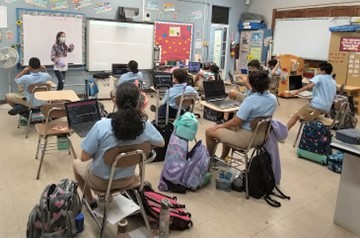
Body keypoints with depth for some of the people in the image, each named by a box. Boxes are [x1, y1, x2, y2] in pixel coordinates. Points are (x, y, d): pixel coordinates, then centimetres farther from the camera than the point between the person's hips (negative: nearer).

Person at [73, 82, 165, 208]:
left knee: (76, 163, 30)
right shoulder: (145, 125, -22)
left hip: (100, 181, -3)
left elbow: (84, 158, -19)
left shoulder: (101, 126, -30)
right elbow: (161, 143, -2)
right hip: (127, 179, 4)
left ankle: (90, 201, 40)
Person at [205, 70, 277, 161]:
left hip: (246, 138, -9)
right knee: (228, 127, 31)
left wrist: (221, 125, -6)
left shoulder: (250, 100, -27)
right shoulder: (273, 98, -2)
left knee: (209, 132, 6)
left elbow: (236, 122, -23)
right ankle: (223, 158, 38)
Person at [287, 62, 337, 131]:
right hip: (326, 108, 8)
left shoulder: (319, 77, -2)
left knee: (296, 116, -3)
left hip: (317, 105, -8)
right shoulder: (333, 82, 20)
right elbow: (333, 96, 27)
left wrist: (296, 92, -19)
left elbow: (309, 86, -19)